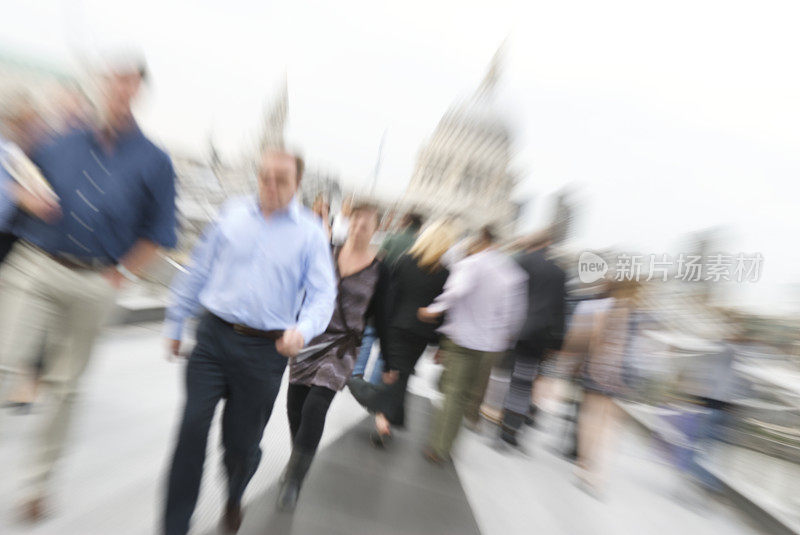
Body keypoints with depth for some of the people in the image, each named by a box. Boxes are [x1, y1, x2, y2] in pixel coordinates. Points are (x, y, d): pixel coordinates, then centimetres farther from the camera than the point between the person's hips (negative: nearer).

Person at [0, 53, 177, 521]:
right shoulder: (62, 141, 7)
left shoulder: (154, 161, 0)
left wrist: (118, 276, -3)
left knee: (65, 385, 10)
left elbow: (159, 232, 2)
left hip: (93, 285, -1)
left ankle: (39, 480, 29)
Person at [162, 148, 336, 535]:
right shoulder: (233, 213, 3)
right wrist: (175, 322, 15)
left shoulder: (310, 232, -3)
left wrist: (303, 329, -25)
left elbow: (323, 294, -5)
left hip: (265, 351, -1)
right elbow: (199, 269, 11)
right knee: (192, 430, -1)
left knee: (242, 441, 12)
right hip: (213, 336, 2)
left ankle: (234, 500, 45)